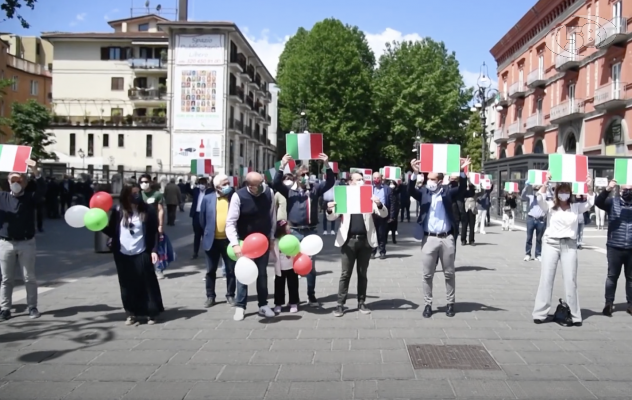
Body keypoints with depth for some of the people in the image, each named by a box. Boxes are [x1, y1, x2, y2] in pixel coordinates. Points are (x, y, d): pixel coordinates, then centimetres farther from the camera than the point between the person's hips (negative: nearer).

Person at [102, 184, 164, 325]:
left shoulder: (148, 210, -6)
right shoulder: (118, 210, -2)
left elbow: (154, 232, -3)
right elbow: (112, 231, 1)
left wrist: (154, 250, -10)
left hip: (142, 254, -2)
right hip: (122, 255, 2)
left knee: (147, 283, 5)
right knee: (127, 285, 9)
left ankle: (152, 313, 18)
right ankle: (132, 313, 21)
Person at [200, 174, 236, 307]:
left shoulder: (234, 197, -3)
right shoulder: (207, 199, -2)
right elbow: (202, 219, 7)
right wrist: (206, 234, 9)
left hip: (229, 240, 0)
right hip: (212, 240, 1)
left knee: (231, 270, 8)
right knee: (211, 270, 10)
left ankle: (230, 296, 21)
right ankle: (210, 297, 21)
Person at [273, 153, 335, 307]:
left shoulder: (314, 189, 8)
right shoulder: (289, 190, 4)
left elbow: (330, 182, 1)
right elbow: (276, 183, -11)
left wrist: (326, 164, -12)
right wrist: (282, 166, -21)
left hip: (311, 231, 1)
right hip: (294, 231, -1)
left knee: (311, 264, 8)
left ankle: (311, 295, 19)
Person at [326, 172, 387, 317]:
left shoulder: (369, 197, 7)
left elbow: (384, 214, 2)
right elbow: (332, 218, 1)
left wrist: (379, 204, -20)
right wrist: (329, 210, -23)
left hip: (365, 240, 2)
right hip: (348, 240, -2)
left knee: (362, 273, 10)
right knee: (345, 274, 2)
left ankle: (361, 303, 19)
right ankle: (340, 304, 7)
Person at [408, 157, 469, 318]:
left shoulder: (447, 191, 4)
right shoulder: (423, 192, 4)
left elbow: (462, 189, -8)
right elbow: (411, 190, -12)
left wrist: (462, 171, -23)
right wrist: (415, 173, -28)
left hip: (447, 239, 0)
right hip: (429, 239, 0)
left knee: (449, 274, 11)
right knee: (427, 275, 6)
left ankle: (450, 303, 24)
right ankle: (428, 304, 17)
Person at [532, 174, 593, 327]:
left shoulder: (576, 207, 10)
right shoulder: (550, 207, 4)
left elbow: (591, 203, -3)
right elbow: (540, 199, -13)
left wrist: (589, 187, -14)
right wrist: (546, 182, -22)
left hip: (569, 245, 1)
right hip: (551, 243, -1)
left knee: (571, 280, 3)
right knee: (546, 278, 1)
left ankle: (575, 315, 10)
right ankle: (540, 313, 4)